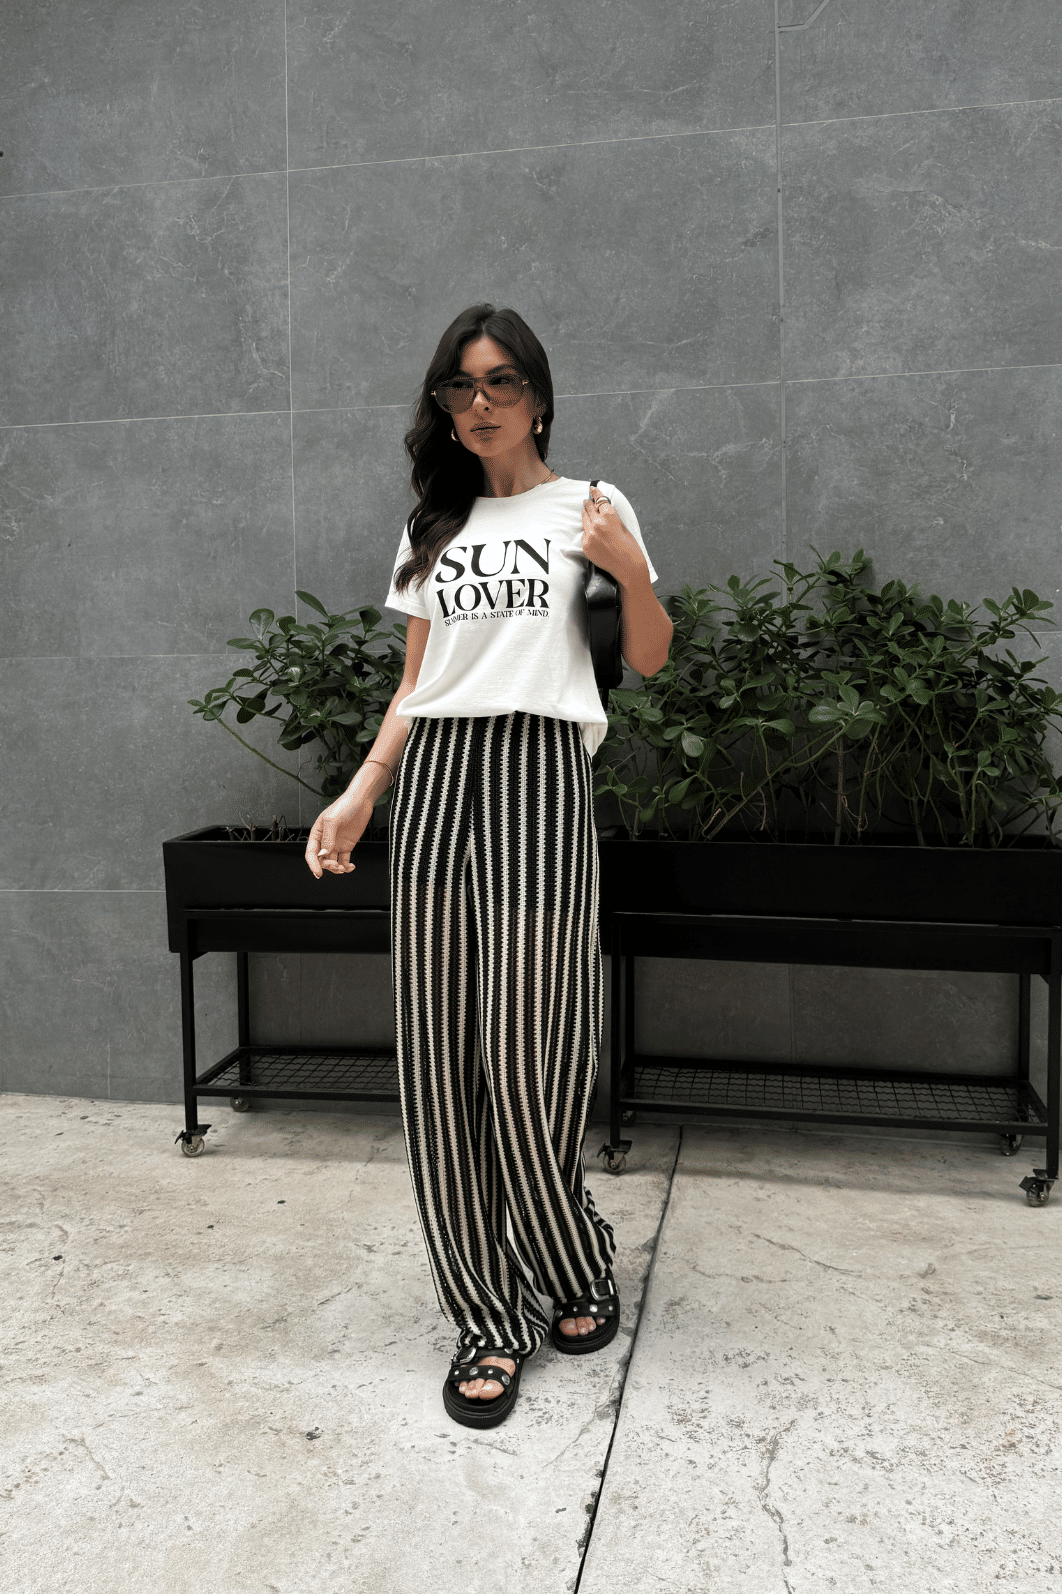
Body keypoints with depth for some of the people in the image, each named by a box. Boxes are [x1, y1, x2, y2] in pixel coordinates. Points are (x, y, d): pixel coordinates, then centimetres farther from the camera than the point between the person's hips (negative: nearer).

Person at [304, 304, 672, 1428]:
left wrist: (632, 571, -7)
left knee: (526, 1055, -6)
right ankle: (487, 1317, 13)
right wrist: (361, 794, 9)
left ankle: (578, 1270, 21)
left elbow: (648, 661, 11)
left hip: (536, 766, -4)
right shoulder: (432, 527, 21)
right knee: (439, 1055, 0)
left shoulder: (588, 508, 11)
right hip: (433, 772, 4)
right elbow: (415, 682, 19)